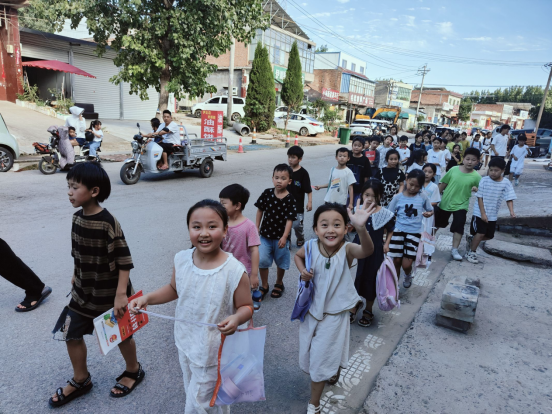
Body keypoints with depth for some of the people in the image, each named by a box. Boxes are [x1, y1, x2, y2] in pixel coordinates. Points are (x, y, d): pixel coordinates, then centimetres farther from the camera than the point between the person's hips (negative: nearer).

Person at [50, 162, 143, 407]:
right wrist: (76, 277, 20)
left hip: (109, 293, -7)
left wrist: (120, 294, -25)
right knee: (70, 333, 14)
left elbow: (124, 261, -24)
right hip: (84, 290, 7)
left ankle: (133, 371, 39)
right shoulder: (77, 217, -3)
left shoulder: (108, 223, -26)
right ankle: (81, 380, 37)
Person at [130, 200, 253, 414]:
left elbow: (246, 306, -14)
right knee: (192, 394, 28)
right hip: (185, 343, 6)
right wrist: (147, 298, -6)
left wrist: (236, 319, -34)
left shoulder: (235, 271, -27)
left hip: (213, 351, -6)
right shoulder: (181, 259, -11)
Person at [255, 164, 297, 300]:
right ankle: (264, 286, 17)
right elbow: (260, 210, 5)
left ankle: (279, 284, 40)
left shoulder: (290, 199, -13)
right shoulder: (267, 193, -6)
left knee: (281, 262, 14)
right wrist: (257, 227, 4)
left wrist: (284, 237, -22)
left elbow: (290, 219, -15)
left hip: (281, 236, -1)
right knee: (261, 260, -5)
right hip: (265, 234, 2)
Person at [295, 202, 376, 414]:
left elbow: (368, 250, -49)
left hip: (334, 315, -4)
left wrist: (361, 228, -68)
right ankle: (333, 370, 57)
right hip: (311, 310, 4)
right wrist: (302, 271, -15)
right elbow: (298, 255, 5)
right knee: (310, 354, 23)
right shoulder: (312, 247, -18)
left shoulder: (347, 250, -26)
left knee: (321, 359, 9)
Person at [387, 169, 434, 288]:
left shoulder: (423, 197, -2)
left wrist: (428, 214, -11)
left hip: (414, 232, -1)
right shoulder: (398, 197, -2)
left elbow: (431, 210, 12)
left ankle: (408, 275, 33)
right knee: (396, 260, 3)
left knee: (406, 264, -3)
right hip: (398, 231, 1)